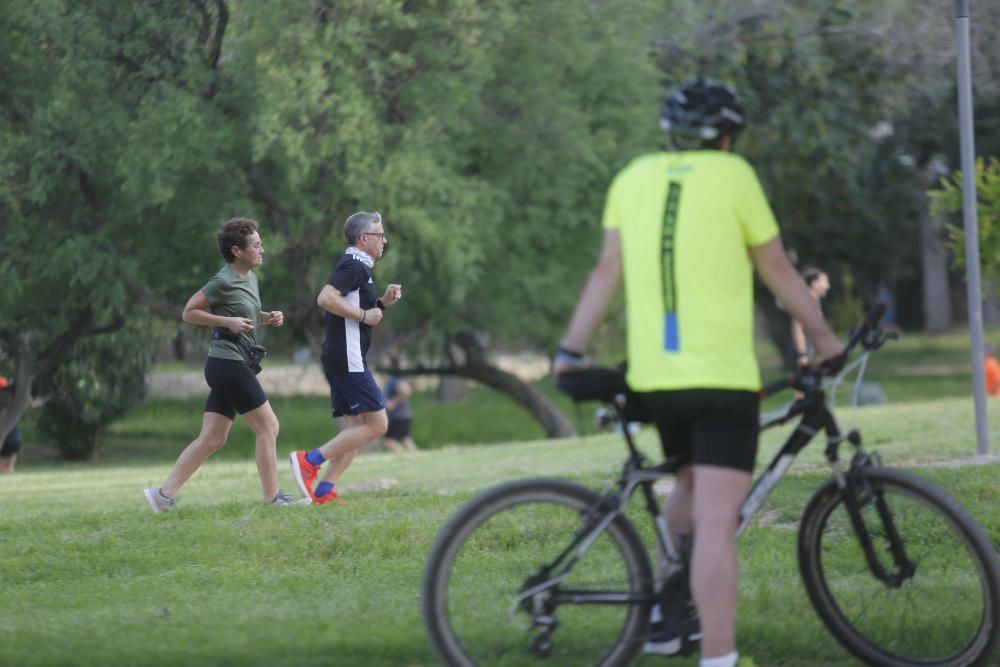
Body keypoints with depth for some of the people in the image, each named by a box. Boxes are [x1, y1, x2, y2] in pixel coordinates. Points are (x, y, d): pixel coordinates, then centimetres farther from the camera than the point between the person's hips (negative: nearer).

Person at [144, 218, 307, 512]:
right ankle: (273, 497, 2)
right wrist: (228, 322, -17)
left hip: (233, 365, 9)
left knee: (212, 439, 7)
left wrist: (267, 318, 9)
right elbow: (189, 312, -9)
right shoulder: (224, 282, -12)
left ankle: (164, 493, 6)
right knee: (268, 426, -4)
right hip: (228, 363, -9)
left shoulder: (250, 278, 15)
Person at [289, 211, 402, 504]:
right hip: (347, 359, -11)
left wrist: (382, 303, 16)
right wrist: (363, 314, -18)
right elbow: (326, 299, -25)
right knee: (377, 424, -11)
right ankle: (309, 460, -14)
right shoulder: (353, 266, -11)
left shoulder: (357, 267, 21)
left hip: (340, 359, 11)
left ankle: (323, 490, 1)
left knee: (357, 427, 9)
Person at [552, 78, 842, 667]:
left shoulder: (635, 178, 10)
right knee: (717, 518, -10)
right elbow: (778, 272, 5)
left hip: (653, 376, 5)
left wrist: (571, 350, 10)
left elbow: (607, 272, 5)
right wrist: (824, 338, 16)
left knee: (694, 485, 28)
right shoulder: (732, 175, -2)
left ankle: (665, 616, 26)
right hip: (723, 375, -5)